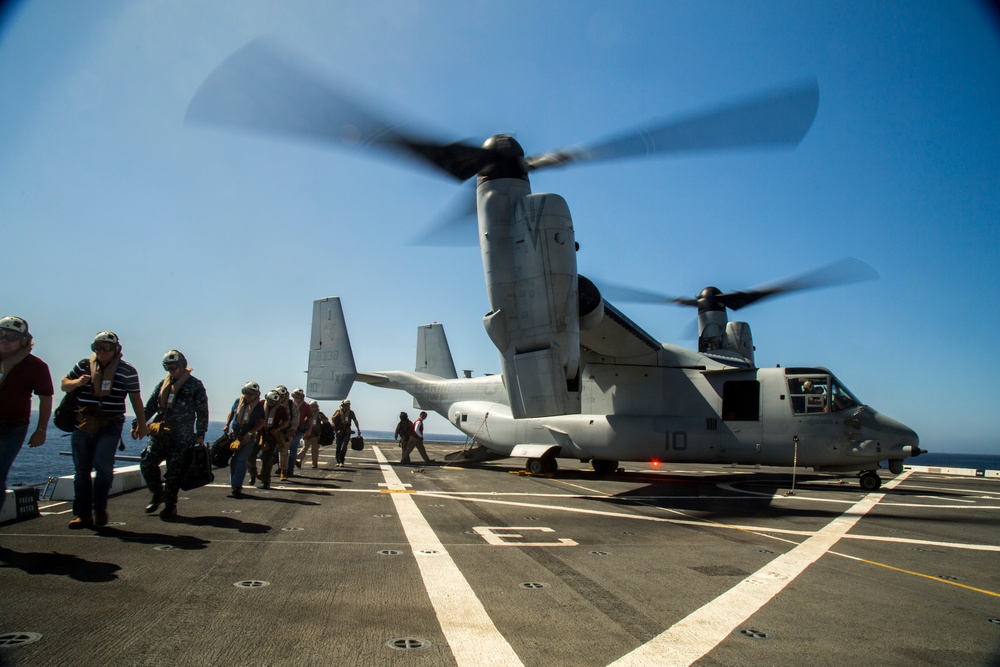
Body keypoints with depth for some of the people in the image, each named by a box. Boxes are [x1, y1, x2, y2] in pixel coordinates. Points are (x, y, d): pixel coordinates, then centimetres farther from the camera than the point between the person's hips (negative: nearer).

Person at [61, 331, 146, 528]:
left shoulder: (127, 371, 0)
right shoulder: (84, 365, 7)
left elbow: (135, 399, 6)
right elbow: (64, 385, 15)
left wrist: (141, 424, 5)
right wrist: (77, 382, -9)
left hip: (110, 425, -3)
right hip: (82, 425, 3)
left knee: (103, 465, -16)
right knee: (81, 470, 6)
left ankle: (99, 509, 2)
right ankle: (82, 514, 15)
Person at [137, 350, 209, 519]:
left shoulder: (195, 385, -1)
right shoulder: (163, 384, 13)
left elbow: (202, 412, -1)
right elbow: (149, 407, 17)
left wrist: (200, 434, -5)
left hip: (182, 435, -5)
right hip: (160, 433, 5)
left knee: (174, 470, -2)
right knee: (147, 463, -2)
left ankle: (170, 505, 10)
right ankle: (158, 494, 19)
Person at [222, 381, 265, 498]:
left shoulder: (259, 406, -7)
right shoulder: (238, 401, 4)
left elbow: (261, 422, -6)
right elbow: (231, 413, 18)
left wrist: (250, 433, -15)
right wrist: (227, 425, 3)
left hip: (248, 438, -4)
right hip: (234, 435, 4)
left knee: (241, 460, -15)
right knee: (233, 461, 6)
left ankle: (237, 487, -15)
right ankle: (235, 486, 16)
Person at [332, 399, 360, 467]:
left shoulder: (351, 412, 0)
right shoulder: (338, 411, -3)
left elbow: (355, 421, 11)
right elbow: (333, 418, -12)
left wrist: (358, 430, 12)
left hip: (347, 432, 0)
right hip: (339, 432, 0)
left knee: (344, 447, -13)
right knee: (338, 447, 5)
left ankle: (342, 462, -5)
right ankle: (338, 462, 18)